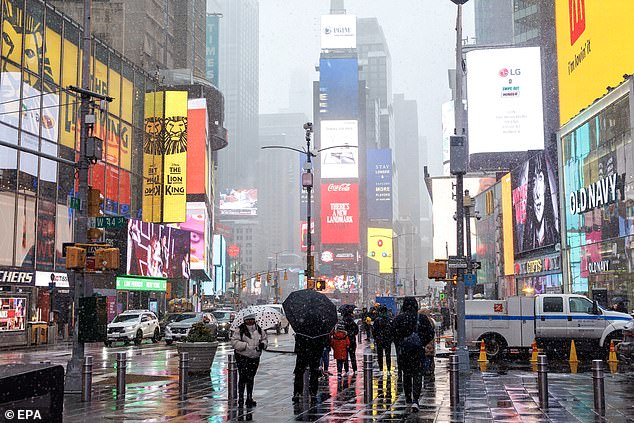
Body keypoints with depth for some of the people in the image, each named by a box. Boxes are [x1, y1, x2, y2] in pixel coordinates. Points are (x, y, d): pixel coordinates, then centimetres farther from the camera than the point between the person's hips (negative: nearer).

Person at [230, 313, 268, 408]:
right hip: (242, 357, -5)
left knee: (251, 378, 12)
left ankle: (249, 399, 20)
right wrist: (245, 345, -21)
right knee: (243, 378, -6)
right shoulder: (240, 330, -7)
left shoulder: (259, 330, 9)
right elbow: (234, 342, -12)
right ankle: (240, 399, 1)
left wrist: (263, 344, -2)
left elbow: (265, 339, 21)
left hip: (255, 358, 5)